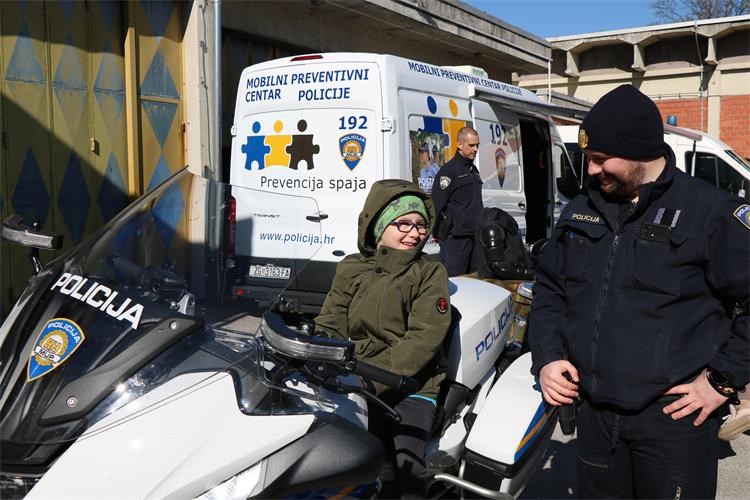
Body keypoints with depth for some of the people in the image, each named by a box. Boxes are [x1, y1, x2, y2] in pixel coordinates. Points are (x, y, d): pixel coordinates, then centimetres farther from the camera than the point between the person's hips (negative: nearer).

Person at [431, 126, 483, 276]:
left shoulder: (473, 170, 18)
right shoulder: (448, 170, -9)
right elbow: (437, 205, -13)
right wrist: (438, 234, -10)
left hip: (474, 235, 8)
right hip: (456, 237, -8)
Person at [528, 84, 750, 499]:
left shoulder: (710, 211, -9)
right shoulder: (580, 212, 8)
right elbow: (549, 289, 16)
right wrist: (547, 357, 3)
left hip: (675, 418, -5)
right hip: (593, 414, 5)